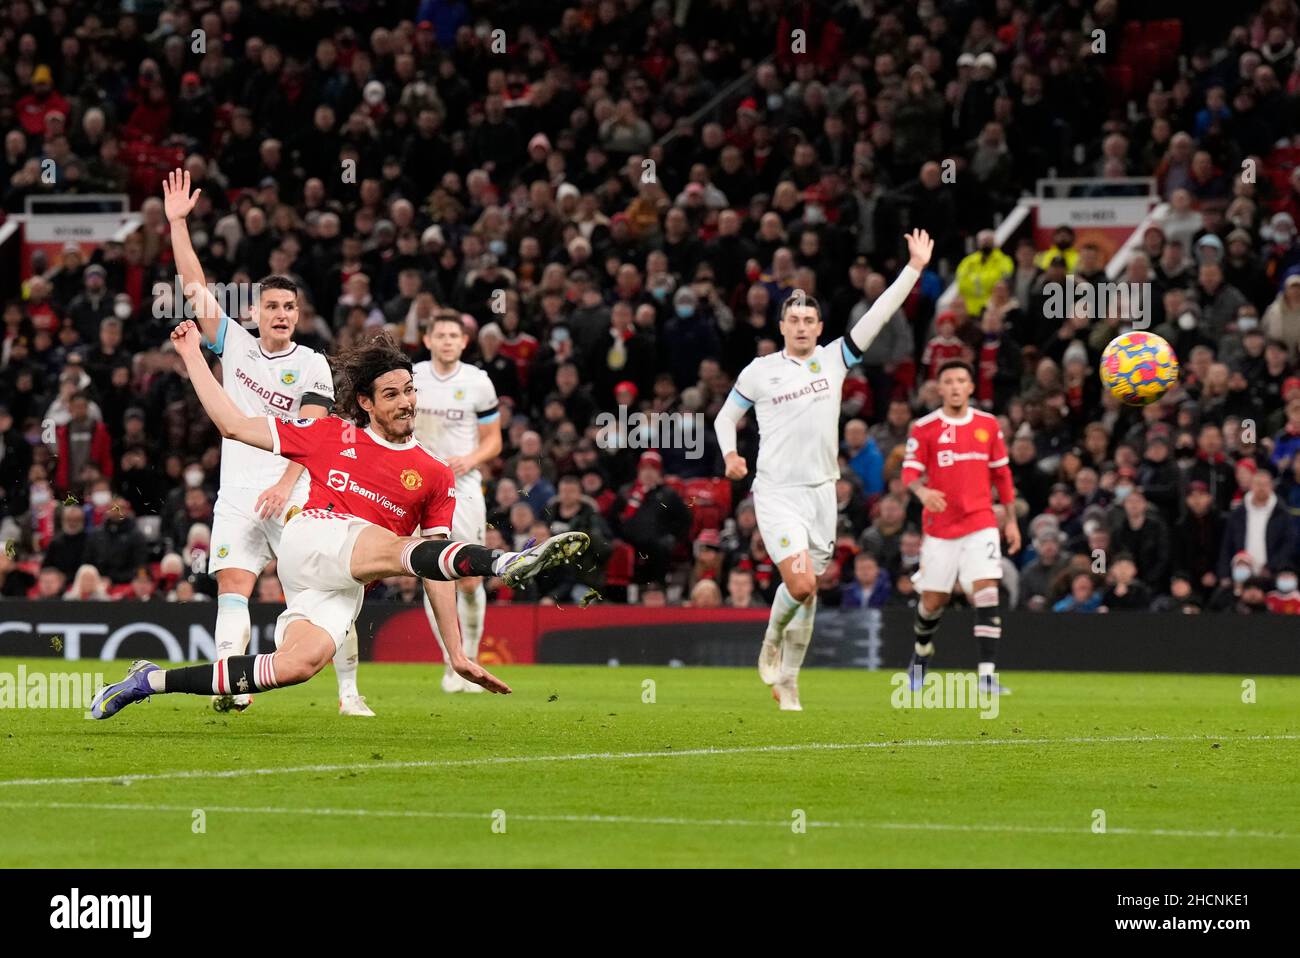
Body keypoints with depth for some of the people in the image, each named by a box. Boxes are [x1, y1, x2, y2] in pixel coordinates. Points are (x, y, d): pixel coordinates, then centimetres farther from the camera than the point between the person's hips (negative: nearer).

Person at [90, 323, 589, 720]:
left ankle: (152, 680, -12)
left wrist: (456, 652, 8)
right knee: (396, 547, -32)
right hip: (310, 539, -2)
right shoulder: (330, 435, 16)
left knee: (299, 663, -24)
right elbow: (233, 424, 20)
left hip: (346, 589, 2)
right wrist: (191, 354, 21)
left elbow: (435, 571, 16)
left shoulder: (435, 476, 17)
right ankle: (507, 563, -61)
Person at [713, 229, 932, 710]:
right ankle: (772, 642, 11)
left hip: (821, 491, 3)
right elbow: (725, 417, 13)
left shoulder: (834, 359, 5)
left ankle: (787, 681, 19)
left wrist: (914, 268, -6)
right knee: (801, 585, -18)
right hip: (776, 492, -3)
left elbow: (878, 316, 1)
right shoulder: (758, 371, 2)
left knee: (808, 594, 6)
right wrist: (730, 454, -6)